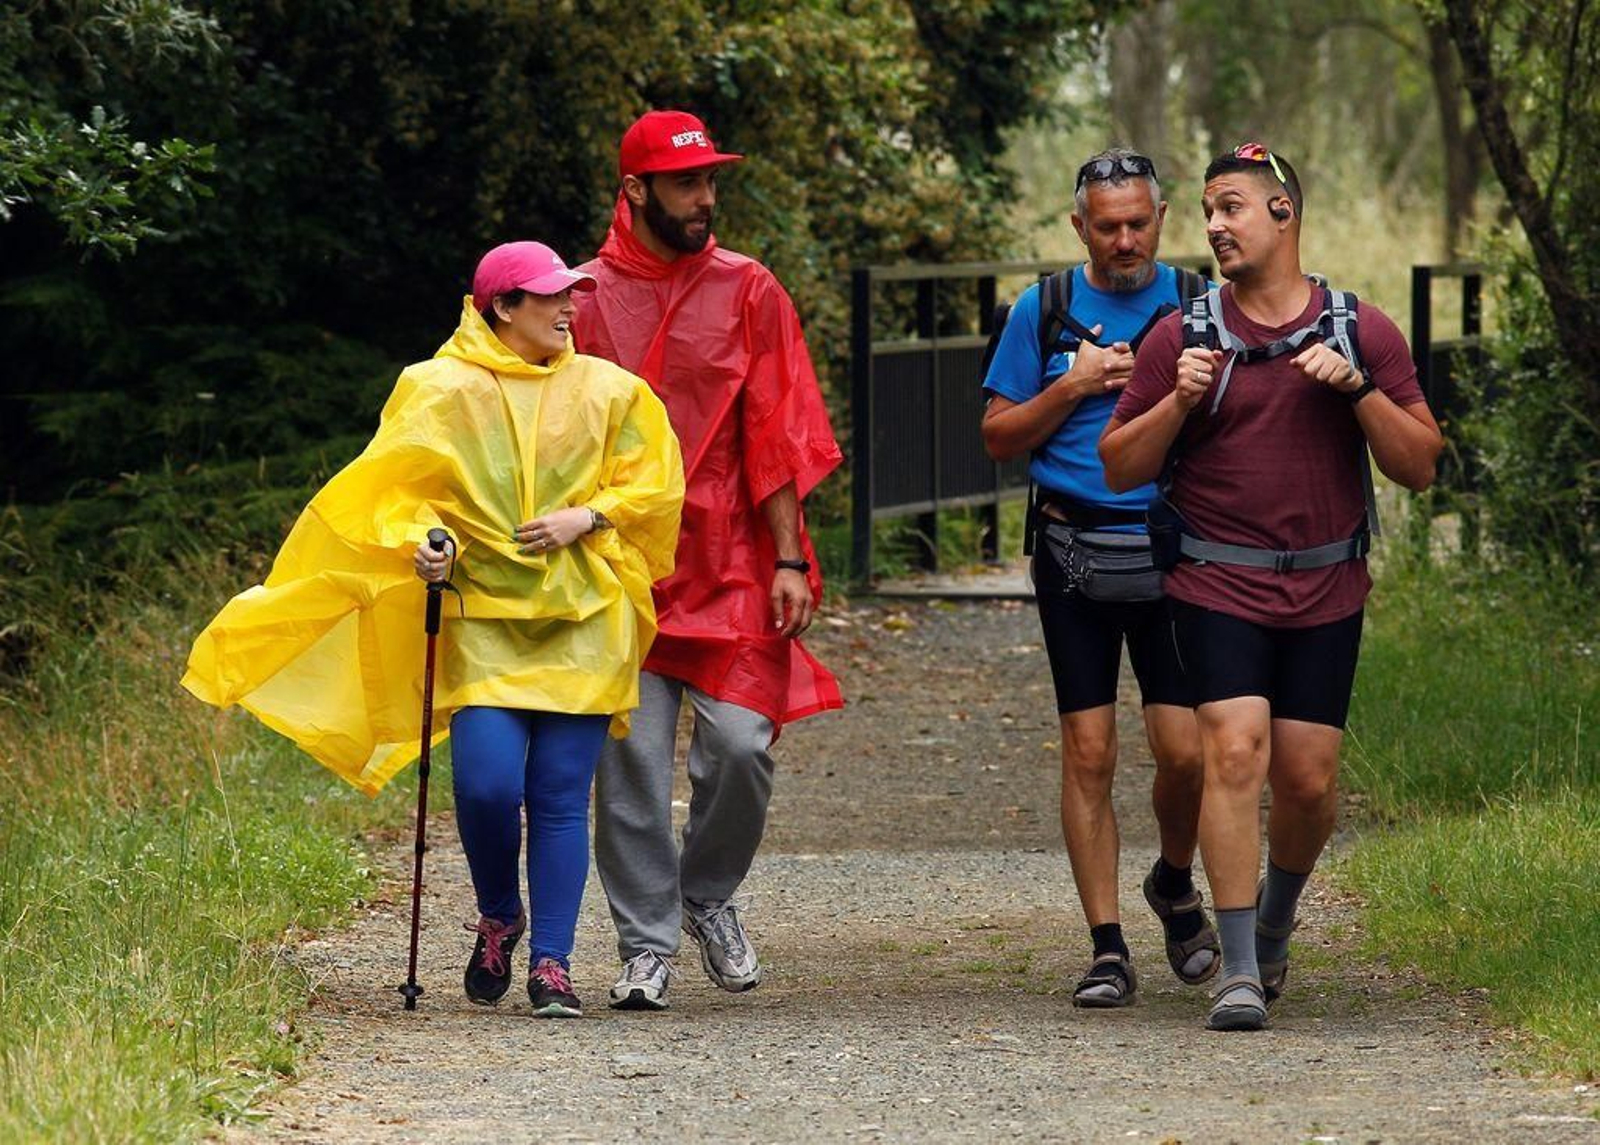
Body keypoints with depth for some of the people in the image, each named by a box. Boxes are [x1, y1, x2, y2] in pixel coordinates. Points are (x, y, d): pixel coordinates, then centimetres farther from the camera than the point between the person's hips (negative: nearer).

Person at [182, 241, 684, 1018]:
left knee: (559, 797, -2)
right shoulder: (440, 393, 3)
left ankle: (552, 963, 3)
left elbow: (652, 484, 10)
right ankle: (498, 921, 14)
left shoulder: (608, 392, 8)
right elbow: (398, 487, 4)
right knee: (486, 785, -14)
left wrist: (585, 519, -7)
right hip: (483, 616, -1)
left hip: (582, 624, 1)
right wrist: (422, 539, -16)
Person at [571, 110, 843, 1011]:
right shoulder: (584, 299, 4)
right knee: (631, 755, -3)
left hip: (730, 564, 0)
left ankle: (710, 894, 20)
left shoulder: (748, 293, 6)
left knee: (742, 742, -7)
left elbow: (778, 437, 4)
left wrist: (789, 560, -2)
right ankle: (647, 945, 7)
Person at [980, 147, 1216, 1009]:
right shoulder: (1044, 311, 6)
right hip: (1075, 549, 0)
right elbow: (998, 437, 7)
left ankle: (1174, 884, 23)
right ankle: (1107, 947, 1)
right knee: (1088, 751, -4)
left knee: (1186, 750, -7)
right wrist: (1072, 388, -6)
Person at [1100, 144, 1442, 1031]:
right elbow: (1120, 468, 4)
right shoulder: (1182, 336, 2)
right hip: (1217, 588, -1)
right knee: (1235, 752, -17)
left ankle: (1275, 922, 33)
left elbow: (1420, 467, 2)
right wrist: (1179, 403, -12)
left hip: (1326, 592, 2)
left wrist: (1357, 389, -12)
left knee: (1307, 780, 3)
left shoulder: (1362, 333, 4)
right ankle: (1239, 971, -16)